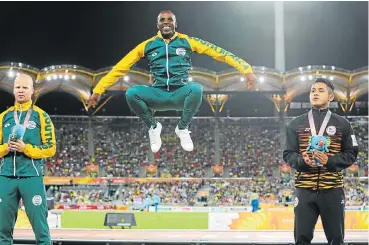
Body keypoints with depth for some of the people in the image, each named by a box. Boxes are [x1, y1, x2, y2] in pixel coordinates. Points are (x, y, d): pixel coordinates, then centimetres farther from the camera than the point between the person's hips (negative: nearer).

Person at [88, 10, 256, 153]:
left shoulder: (187, 42, 5)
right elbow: (121, 67, 8)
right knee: (131, 93, -27)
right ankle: (153, 127, 2)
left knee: (196, 88, -35)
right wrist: (98, 90, 2)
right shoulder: (148, 45, 7)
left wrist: (246, 69, -10)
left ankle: (182, 128, -7)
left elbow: (219, 53, 1)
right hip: (158, 95, 1)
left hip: (181, 94, -1)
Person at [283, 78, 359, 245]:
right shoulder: (296, 124, 9)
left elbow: (351, 154, 3)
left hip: (333, 189, -1)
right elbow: (288, 155, 6)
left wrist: (329, 161, -13)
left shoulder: (342, 124, 6)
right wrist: (303, 161, -15)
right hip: (304, 190, 1)